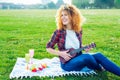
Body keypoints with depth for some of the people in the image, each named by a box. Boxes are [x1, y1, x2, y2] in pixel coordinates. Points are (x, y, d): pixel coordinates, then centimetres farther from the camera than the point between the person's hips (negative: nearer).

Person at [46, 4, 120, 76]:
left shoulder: (78, 30, 2)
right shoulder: (59, 32, -12)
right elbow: (48, 48, -4)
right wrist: (61, 53, -17)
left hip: (78, 58, 5)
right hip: (67, 63, -5)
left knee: (98, 55, -19)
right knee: (87, 57, -32)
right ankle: (100, 68, -3)